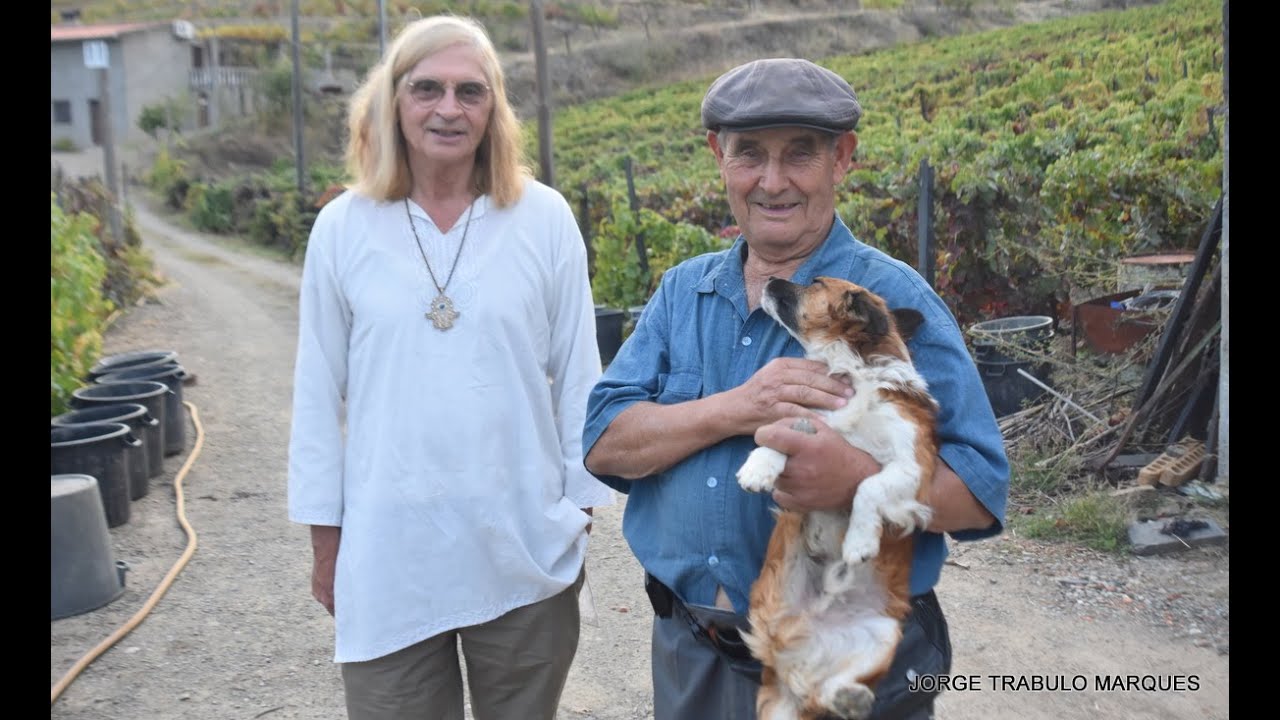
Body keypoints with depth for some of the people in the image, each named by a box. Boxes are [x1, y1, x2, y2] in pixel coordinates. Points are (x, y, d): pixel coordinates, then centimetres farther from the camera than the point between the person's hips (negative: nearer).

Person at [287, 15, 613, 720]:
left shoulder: (544, 218, -3)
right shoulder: (343, 228, -1)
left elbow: (577, 377, 3)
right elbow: (319, 394, 4)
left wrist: (581, 505, 4)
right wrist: (324, 535, 6)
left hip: (526, 553, 0)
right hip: (389, 553, 0)